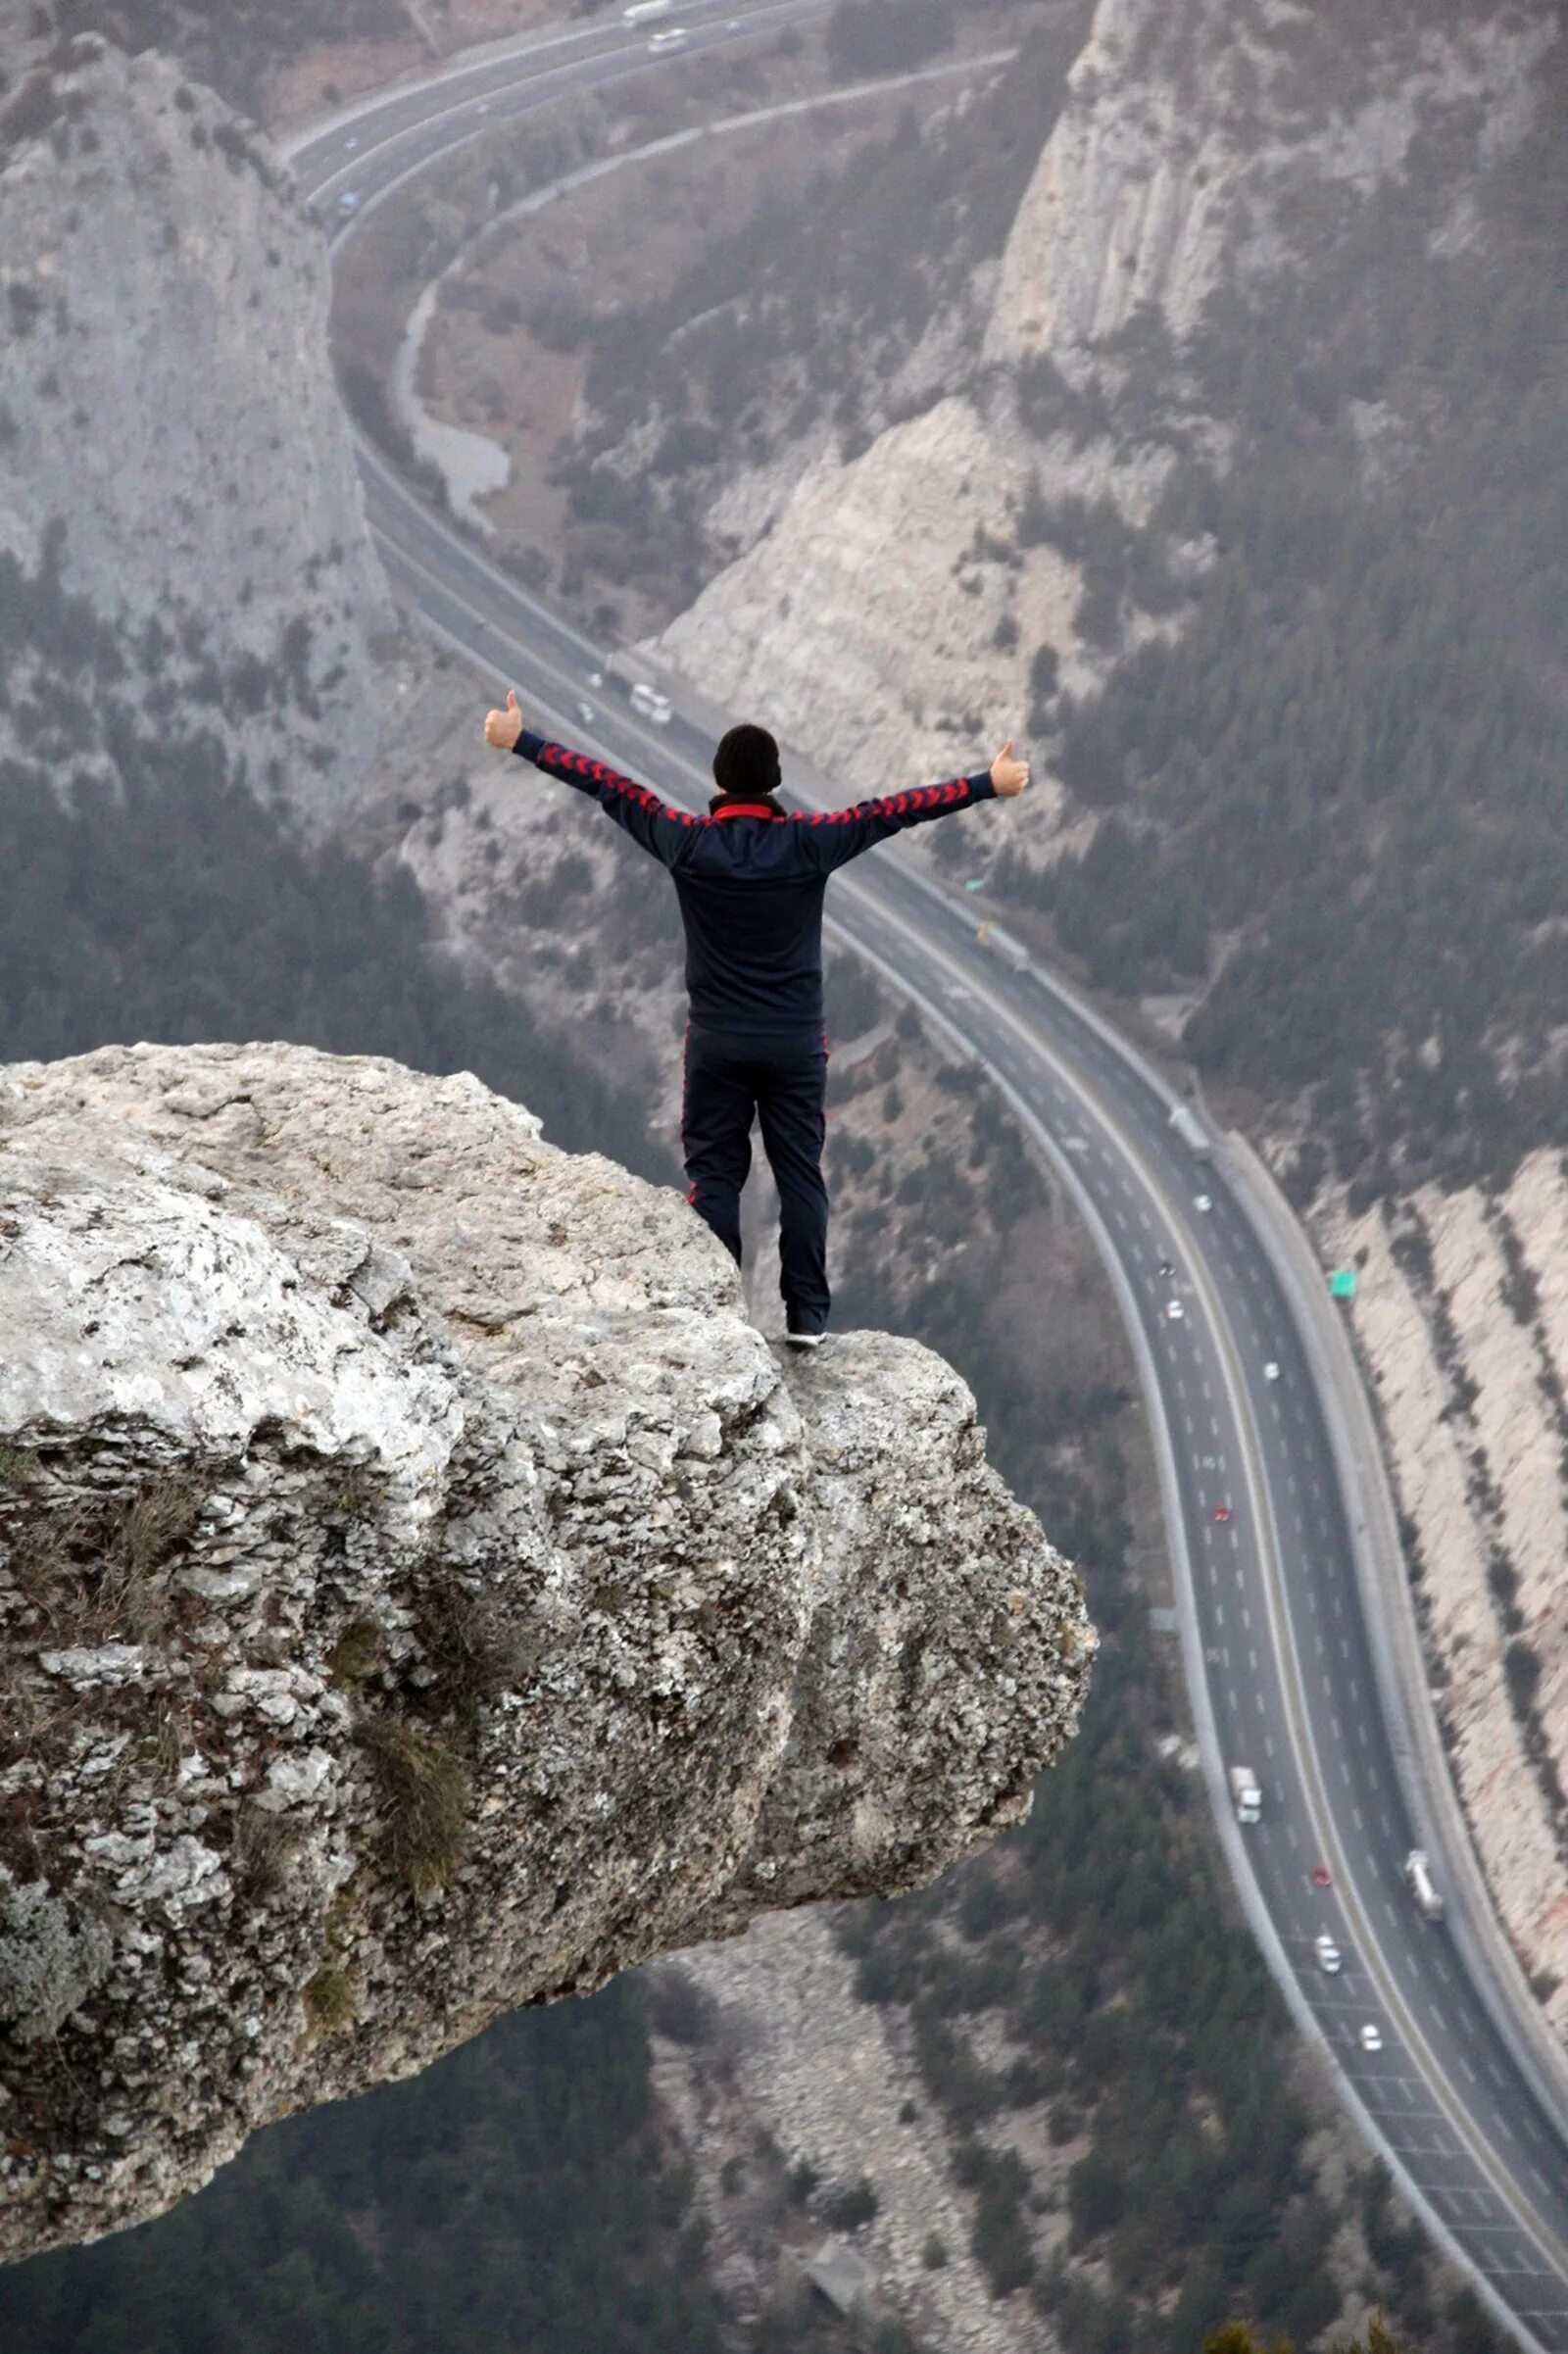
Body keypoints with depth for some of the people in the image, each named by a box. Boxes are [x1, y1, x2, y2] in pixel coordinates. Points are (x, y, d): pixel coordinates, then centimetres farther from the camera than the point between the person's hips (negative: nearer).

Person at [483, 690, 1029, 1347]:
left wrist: (519, 742, 5)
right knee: (801, 1177, 6)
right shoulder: (808, 843, -10)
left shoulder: (688, 842, -9)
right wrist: (990, 786, 2)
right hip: (796, 1045, 0)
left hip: (716, 1045, 0)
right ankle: (806, 1314, 5)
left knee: (713, 1177, 6)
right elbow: (892, 811, -4)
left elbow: (608, 787, -2)